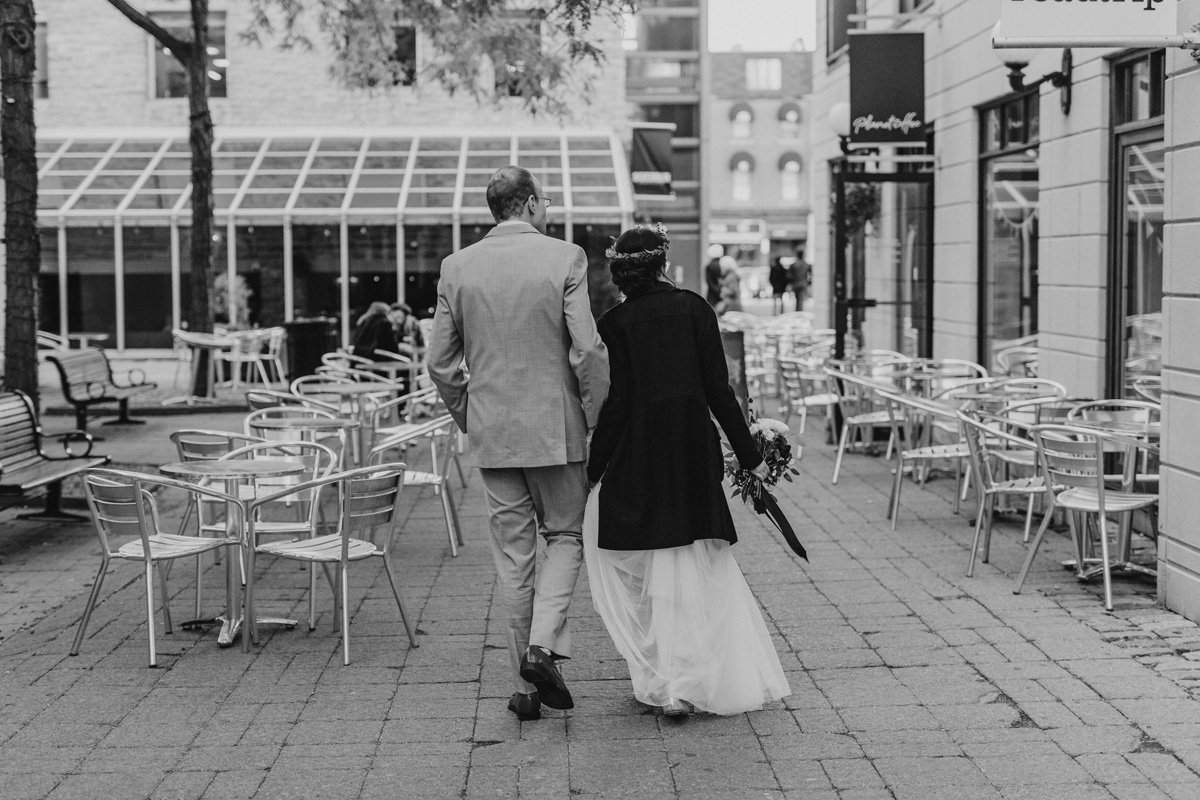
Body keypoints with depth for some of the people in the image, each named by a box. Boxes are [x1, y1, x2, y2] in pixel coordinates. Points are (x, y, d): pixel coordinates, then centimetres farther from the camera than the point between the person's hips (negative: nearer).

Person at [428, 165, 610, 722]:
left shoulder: (457, 267, 2)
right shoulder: (565, 258, -8)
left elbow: (441, 362, 4)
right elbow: (587, 350, -13)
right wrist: (599, 417, 0)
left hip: (491, 431, 3)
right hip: (555, 426, -3)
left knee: (512, 554, 9)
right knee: (564, 536, 16)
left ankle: (527, 684, 14)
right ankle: (543, 646, -4)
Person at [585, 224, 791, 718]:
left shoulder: (616, 323, -4)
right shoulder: (695, 309, 2)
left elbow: (615, 403, -7)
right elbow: (719, 389, -1)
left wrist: (593, 470, 1)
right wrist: (750, 456, 5)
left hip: (638, 456, -2)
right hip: (695, 452, 2)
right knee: (696, 571, 8)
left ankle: (659, 681, 4)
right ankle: (686, 684, 7)